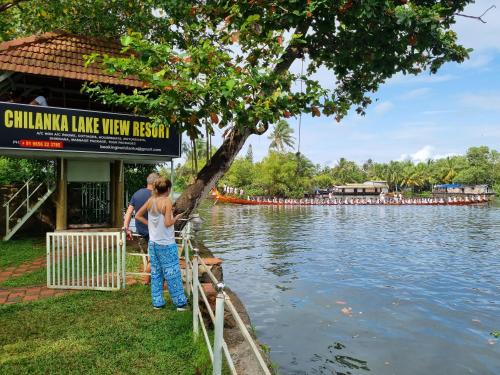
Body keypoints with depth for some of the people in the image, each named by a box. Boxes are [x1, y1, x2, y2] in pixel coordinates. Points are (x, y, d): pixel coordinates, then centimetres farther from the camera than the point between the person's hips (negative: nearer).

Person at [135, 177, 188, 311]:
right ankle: (180, 303, 13)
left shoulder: (151, 200, 3)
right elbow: (168, 223, -19)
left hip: (153, 243, 6)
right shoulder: (167, 201, -15)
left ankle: (157, 302, 22)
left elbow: (138, 216, 9)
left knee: (156, 273, 14)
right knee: (173, 274, 4)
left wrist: (149, 224, 11)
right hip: (166, 244, -6)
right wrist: (177, 217, -2)